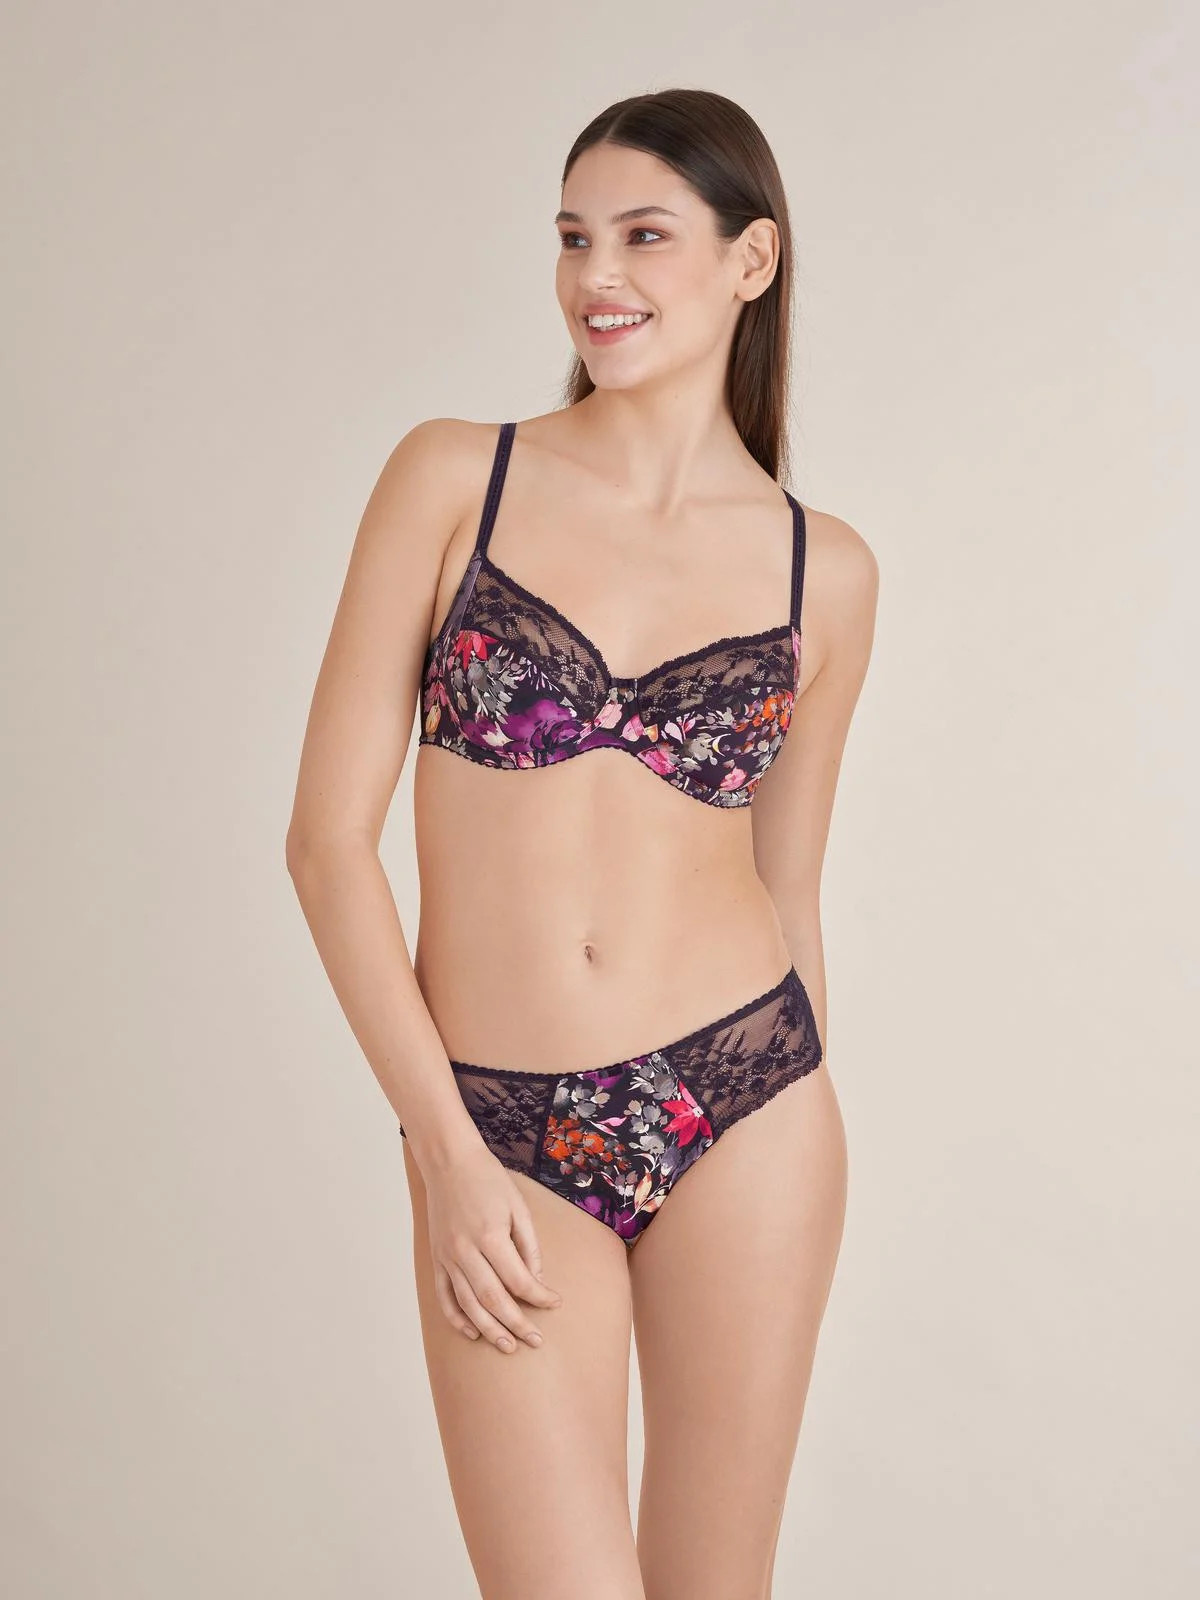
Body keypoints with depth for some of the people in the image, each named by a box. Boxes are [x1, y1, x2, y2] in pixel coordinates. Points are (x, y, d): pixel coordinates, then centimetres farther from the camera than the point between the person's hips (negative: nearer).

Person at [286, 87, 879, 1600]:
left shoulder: (824, 569, 4)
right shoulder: (451, 478, -2)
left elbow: (788, 887, 12)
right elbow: (329, 835, -4)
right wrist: (447, 1149, -9)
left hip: (741, 1103, 2)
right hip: (495, 1134, -1)